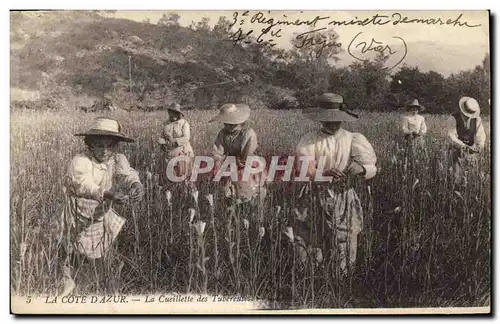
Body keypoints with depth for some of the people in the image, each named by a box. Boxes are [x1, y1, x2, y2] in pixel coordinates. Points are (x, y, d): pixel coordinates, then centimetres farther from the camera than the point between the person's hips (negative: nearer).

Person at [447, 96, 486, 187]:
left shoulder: (477, 119, -9)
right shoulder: (453, 118, -19)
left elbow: (481, 134, -11)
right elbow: (452, 136, -25)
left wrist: (480, 146, -33)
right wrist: (465, 147, -36)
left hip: (472, 148, 3)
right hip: (458, 148, -3)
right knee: (459, 176, -7)